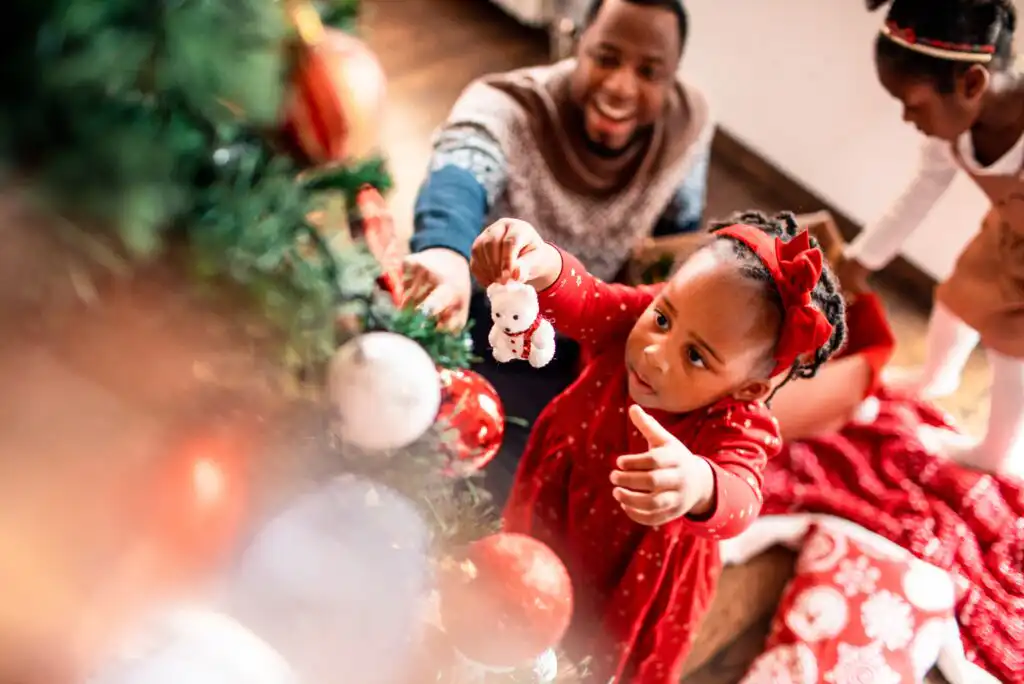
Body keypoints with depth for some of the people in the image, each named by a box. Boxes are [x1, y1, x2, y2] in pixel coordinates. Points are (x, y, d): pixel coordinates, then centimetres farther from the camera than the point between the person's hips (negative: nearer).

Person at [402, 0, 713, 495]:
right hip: (475, 330, -4)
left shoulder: (687, 122, -13)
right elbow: (459, 179, -51)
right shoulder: (506, 108, -27)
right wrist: (447, 250, -74)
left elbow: (681, 235, 4)